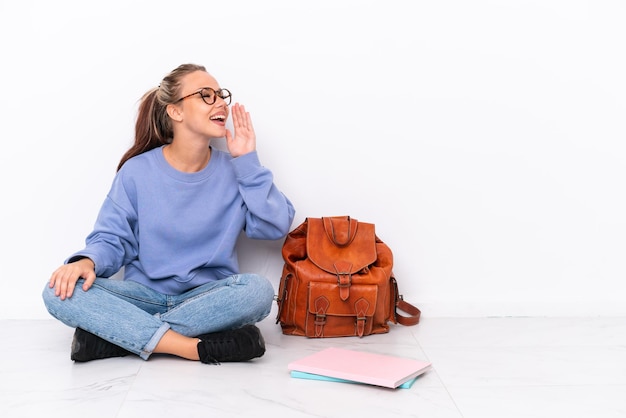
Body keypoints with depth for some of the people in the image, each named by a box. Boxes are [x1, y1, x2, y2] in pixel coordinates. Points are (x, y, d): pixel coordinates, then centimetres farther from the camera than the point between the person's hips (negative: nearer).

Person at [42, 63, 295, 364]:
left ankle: (116, 334, -27)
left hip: (209, 297, 0)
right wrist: (87, 261, -23)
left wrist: (248, 161, -10)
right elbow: (112, 238, 0)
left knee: (258, 290, -33)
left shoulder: (232, 171, 2)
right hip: (144, 294, 0)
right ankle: (197, 347, -34)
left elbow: (276, 227, -9)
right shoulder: (137, 171, -1)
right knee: (60, 292, -25)